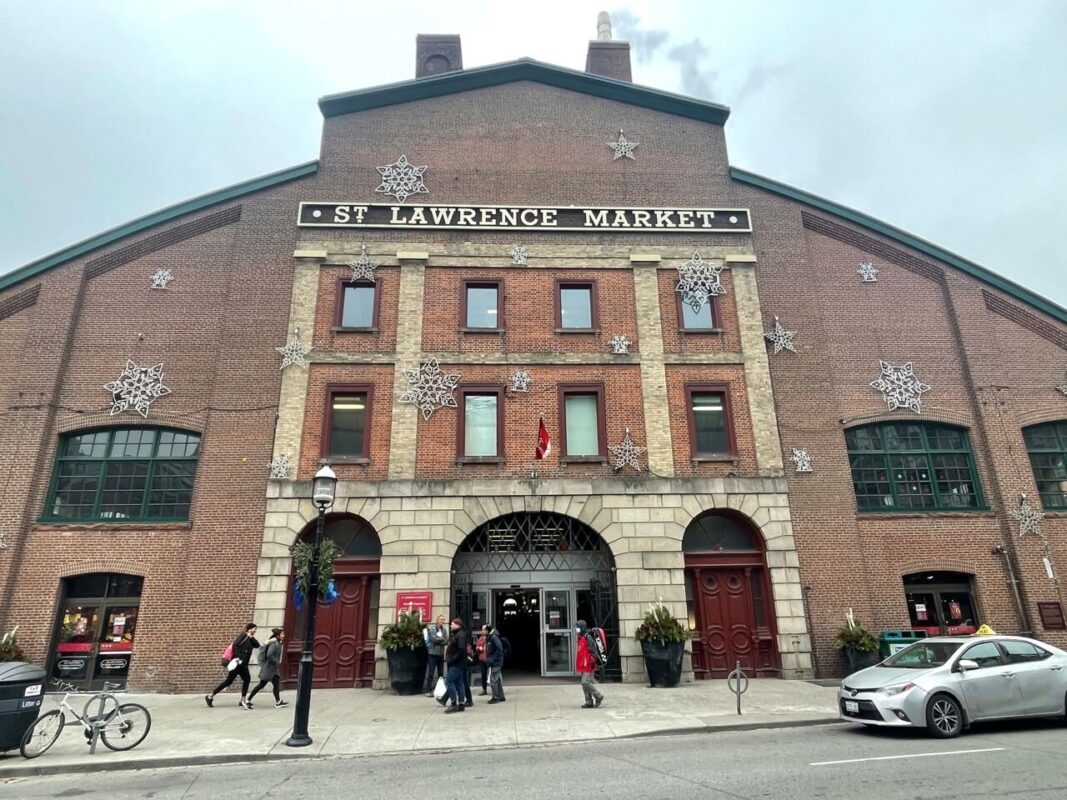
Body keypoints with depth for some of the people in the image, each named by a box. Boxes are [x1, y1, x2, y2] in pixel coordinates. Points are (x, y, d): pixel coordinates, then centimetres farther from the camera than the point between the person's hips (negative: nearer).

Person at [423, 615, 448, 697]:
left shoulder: (444, 630, 9)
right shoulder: (431, 628, -6)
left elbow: (446, 641, -2)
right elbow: (434, 639, -17)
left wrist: (438, 639, -17)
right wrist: (442, 638, -5)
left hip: (441, 654, 5)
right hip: (432, 653, -5)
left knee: (441, 673, 10)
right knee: (431, 673, -3)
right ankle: (428, 691, 4)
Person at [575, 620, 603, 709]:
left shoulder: (587, 638, -16)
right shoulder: (581, 638, 15)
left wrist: (592, 662, -21)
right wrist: (578, 664, 26)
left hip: (588, 665, -10)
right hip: (584, 666, 10)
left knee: (586, 682, -12)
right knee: (584, 683, 10)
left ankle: (598, 696, 3)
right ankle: (589, 702, 16)